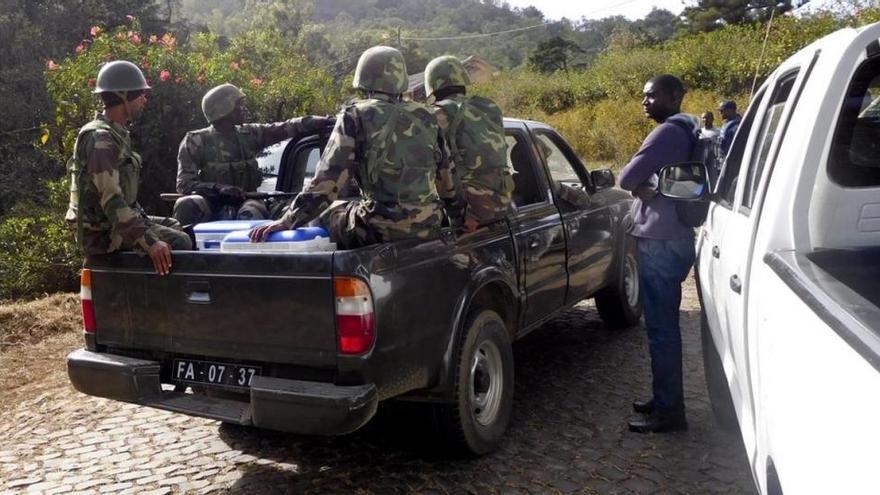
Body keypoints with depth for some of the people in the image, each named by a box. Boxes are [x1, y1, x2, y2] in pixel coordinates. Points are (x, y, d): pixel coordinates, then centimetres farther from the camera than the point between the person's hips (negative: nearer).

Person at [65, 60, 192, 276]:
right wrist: (149, 242, -36)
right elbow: (112, 199, -30)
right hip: (104, 234, -10)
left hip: (115, 222, 10)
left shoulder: (116, 134, 11)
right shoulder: (101, 140, -21)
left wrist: (144, 221, 16)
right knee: (180, 243, -15)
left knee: (177, 228, 16)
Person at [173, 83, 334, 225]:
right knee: (187, 206, -33)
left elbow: (286, 128, 5)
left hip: (244, 202, 1)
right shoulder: (197, 141, 0)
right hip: (213, 206, -1)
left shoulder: (250, 134, 10)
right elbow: (184, 183, -6)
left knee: (251, 213, -34)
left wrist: (322, 121, -8)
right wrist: (218, 188, -23)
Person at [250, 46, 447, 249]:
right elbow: (445, 171, 14)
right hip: (429, 228, 5)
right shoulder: (425, 117, 10)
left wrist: (286, 222, -6)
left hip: (380, 230, -4)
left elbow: (327, 180, -9)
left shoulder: (355, 116, -3)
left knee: (323, 217, 21)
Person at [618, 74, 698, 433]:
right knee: (664, 325, 16)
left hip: (660, 242, -10)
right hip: (671, 238, 10)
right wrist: (647, 186, -1)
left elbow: (627, 178, -19)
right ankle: (665, 400, 27)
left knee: (661, 327, -5)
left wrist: (641, 187, 0)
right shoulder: (685, 131, 17)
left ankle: (669, 412, 3)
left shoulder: (669, 131, -15)